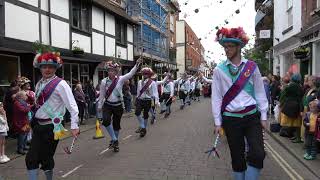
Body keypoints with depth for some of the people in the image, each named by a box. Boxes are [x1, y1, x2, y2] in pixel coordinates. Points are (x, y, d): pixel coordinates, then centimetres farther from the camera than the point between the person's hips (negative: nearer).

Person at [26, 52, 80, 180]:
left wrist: (74, 126, -20)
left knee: (46, 159, 4)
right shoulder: (39, 84, 10)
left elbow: (72, 106, -16)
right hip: (38, 126, 6)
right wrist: (33, 123, 18)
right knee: (31, 159, 6)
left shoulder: (60, 84, -12)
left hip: (51, 127, -6)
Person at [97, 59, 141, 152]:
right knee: (106, 120, -23)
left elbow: (131, 74, -18)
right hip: (107, 105, 0)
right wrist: (99, 106, 9)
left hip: (118, 105, 0)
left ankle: (116, 142, 31)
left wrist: (137, 64, -29)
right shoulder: (104, 81, -3)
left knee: (116, 124, 10)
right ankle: (114, 139, -4)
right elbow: (102, 95, 5)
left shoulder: (120, 79, -6)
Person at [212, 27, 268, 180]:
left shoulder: (251, 67, 1)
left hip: (252, 116, 1)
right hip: (230, 119, 0)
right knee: (237, 156, 8)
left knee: (258, 154, -8)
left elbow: (260, 92, 5)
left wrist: (263, 117, 2)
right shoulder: (219, 70, -1)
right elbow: (216, 97, 0)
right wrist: (217, 122, -2)